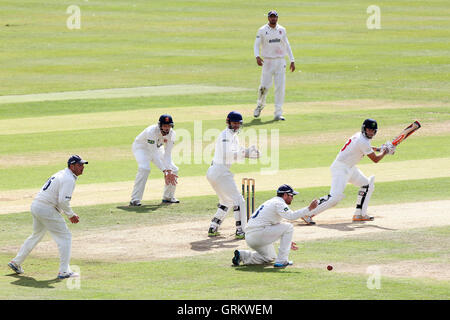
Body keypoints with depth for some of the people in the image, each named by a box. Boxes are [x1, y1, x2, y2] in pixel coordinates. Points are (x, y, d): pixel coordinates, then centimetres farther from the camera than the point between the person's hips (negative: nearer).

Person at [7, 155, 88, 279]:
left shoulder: (61, 174, 18)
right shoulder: (69, 179, -13)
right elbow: (63, 201, -22)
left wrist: (69, 214, 17)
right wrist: (71, 215, -8)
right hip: (46, 209, -10)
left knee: (37, 235, 26)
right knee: (65, 236, -3)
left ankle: (16, 262, 34)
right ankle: (64, 271, -7)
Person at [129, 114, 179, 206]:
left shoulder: (171, 133, -19)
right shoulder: (151, 132, -37)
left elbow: (168, 154, -20)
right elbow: (154, 155, -38)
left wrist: (169, 171, -34)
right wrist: (165, 171, -42)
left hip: (156, 148, 6)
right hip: (141, 147, -6)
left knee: (174, 169, -2)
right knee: (144, 168, -32)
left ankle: (168, 197, 16)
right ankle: (135, 200, -31)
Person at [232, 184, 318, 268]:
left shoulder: (271, 202, 25)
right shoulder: (279, 203, -6)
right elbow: (291, 216, -24)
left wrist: (287, 242, 29)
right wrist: (309, 209, -22)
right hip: (258, 232, -10)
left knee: (270, 257, 26)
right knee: (288, 227, -7)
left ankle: (242, 255, 12)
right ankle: (282, 261, -10)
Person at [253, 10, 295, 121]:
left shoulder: (282, 30, 8)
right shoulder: (262, 30, -2)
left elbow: (287, 45, 14)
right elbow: (256, 45, -4)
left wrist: (292, 61, 10)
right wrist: (257, 57, -23)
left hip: (280, 62, 2)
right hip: (268, 62, -2)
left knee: (280, 87, -4)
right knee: (265, 86, -5)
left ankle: (278, 113, -1)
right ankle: (260, 105, 25)